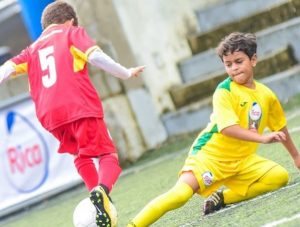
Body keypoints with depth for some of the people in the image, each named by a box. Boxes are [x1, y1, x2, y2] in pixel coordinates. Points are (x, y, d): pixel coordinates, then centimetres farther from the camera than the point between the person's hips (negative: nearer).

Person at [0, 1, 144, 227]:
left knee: (81, 155, 25)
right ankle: (103, 189, -30)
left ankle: (96, 192, 9)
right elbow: (95, 56, -4)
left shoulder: (33, 49, 26)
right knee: (108, 154, -1)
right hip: (81, 107, -4)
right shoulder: (73, 33, 13)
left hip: (50, 115, 4)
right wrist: (126, 73, 2)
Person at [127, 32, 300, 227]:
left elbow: (280, 127, 20)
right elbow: (228, 128, -28)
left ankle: (223, 197, -10)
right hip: (210, 154, -6)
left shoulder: (266, 94, 5)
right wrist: (263, 138, -38)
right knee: (182, 192, -28)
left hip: (242, 159, 6)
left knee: (280, 176, -16)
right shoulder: (224, 91, -14)